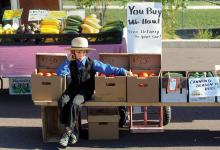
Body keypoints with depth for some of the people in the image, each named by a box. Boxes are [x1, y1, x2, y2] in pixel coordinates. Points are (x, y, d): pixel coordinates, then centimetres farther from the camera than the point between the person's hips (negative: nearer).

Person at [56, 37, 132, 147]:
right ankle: (73, 131, -19)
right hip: (73, 89, 3)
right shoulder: (71, 63, 9)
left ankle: (68, 131, -21)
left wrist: (123, 71, -9)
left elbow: (108, 69, -1)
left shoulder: (92, 63, 2)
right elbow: (60, 73, -1)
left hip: (86, 91, -3)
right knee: (62, 102, -26)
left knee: (74, 104, -32)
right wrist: (68, 61, -5)